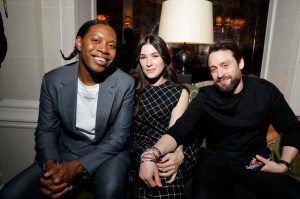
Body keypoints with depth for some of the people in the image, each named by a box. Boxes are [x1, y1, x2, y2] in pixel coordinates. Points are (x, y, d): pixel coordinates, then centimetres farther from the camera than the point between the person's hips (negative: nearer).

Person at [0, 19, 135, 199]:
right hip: (66, 152, 3)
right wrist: (50, 165, -22)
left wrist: (76, 167, -23)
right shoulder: (53, 80, -8)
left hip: (108, 153, -2)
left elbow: (119, 136, -13)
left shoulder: (126, 84, -14)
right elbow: (46, 131, -1)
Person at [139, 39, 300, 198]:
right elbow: (179, 129, -19)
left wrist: (284, 165, -9)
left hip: (257, 162, 3)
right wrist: (151, 155, -37)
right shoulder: (205, 97, -8)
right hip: (216, 160, -2)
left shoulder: (265, 91, -3)